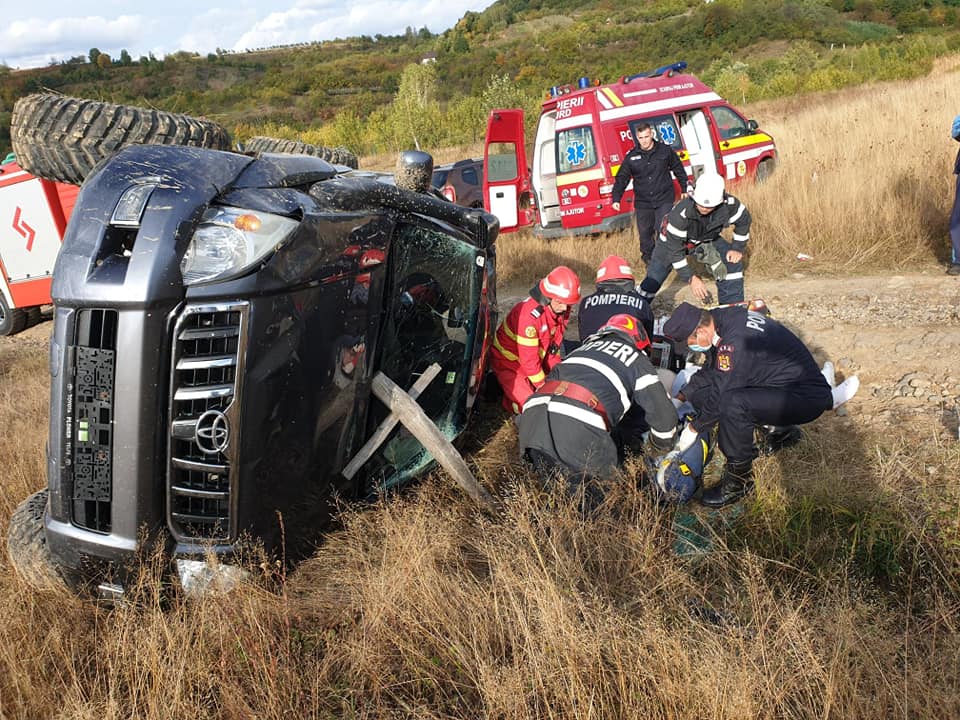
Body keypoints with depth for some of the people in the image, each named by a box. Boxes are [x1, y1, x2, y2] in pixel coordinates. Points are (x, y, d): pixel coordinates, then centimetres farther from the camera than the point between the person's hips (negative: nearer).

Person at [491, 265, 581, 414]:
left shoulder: (561, 309, -10)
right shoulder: (529, 314, -35)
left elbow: (555, 343, 3)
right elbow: (529, 358, -28)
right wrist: (543, 386, -18)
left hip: (536, 361, 8)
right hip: (508, 363, -8)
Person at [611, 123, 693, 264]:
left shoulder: (665, 150, 1)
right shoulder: (631, 157, 1)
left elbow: (679, 170, 13)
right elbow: (621, 178, 3)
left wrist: (687, 187, 15)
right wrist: (616, 199, -8)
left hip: (664, 200, -2)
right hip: (642, 203, 2)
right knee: (645, 234, 8)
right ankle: (648, 259, 28)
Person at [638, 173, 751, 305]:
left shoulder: (729, 205, -31)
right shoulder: (680, 214, -41)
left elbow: (743, 220, -7)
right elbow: (674, 249, -33)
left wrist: (738, 248, -12)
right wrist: (691, 278, -33)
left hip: (707, 239, 3)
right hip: (674, 241, -3)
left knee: (733, 261, -13)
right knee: (654, 278, -11)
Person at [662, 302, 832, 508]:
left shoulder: (735, 342, -29)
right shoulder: (724, 318, 0)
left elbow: (720, 396, -21)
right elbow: (709, 370, 15)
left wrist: (693, 429, -7)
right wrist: (680, 398, 13)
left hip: (808, 397, -10)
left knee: (731, 404, -33)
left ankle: (740, 478, -12)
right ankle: (782, 430, 22)